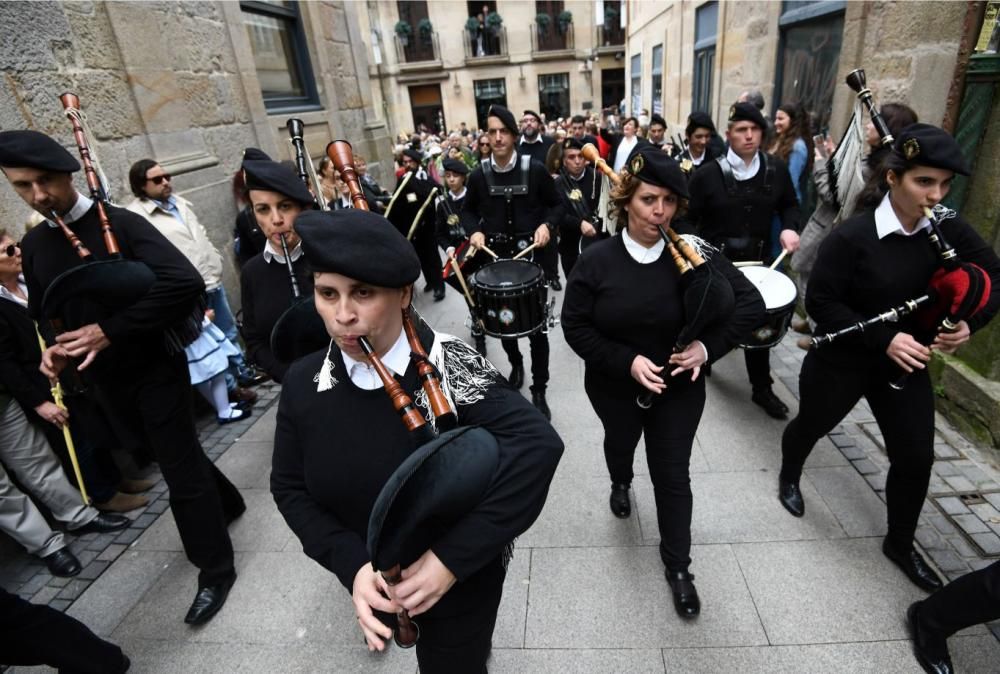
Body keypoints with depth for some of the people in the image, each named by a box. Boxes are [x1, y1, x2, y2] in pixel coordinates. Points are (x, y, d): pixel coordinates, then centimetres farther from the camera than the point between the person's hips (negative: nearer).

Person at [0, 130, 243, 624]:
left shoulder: (120, 223, -15)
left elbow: (185, 282, -29)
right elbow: (42, 312, 17)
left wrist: (110, 331, -25)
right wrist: (51, 348, -5)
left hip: (155, 370, -7)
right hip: (107, 380, 7)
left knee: (181, 469, 0)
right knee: (174, 455, 22)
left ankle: (215, 568, 17)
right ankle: (227, 503, 47)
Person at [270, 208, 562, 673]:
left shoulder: (448, 368, -26)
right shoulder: (305, 382, -12)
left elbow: (538, 444, -34)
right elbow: (289, 486, -4)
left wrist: (452, 557, -32)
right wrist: (351, 565, -18)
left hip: (460, 582, -3)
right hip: (371, 580, 4)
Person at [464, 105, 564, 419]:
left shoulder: (535, 170, -7)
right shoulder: (479, 175, -1)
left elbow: (556, 205, 4)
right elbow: (469, 210, 13)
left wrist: (546, 225, -14)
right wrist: (474, 231, -6)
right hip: (495, 258, 2)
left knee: (537, 326, 1)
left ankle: (539, 390, 15)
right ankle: (515, 364, 44)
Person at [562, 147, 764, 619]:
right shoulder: (596, 260, -17)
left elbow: (750, 304, -10)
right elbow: (575, 326, -15)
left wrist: (709, 347, -24)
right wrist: (627, 361, -25)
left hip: (679, 387, 0)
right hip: (615, 384, 1)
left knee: (672, 474, 7)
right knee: (620, 443, 28)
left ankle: (677, 565, 30)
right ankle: (621, 483, 65)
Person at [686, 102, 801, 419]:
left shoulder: (776, 170, -1)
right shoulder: (708, 174, -12)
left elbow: (789, 204, 14)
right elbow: (688, 219, -8)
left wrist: (789, 227, -6)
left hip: (757, 261, 3)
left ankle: (762, 388, 25)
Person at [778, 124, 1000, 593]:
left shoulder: (949, 230, -8)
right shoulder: (852, 237, -23)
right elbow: (819, 302, -21)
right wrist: (884, 338, -27)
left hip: (906, 364, 5)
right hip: (842, 361, -4)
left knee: (915, 458, 10)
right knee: (810, 427, 19)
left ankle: (900, 544, 35)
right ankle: (788, 478, 52)